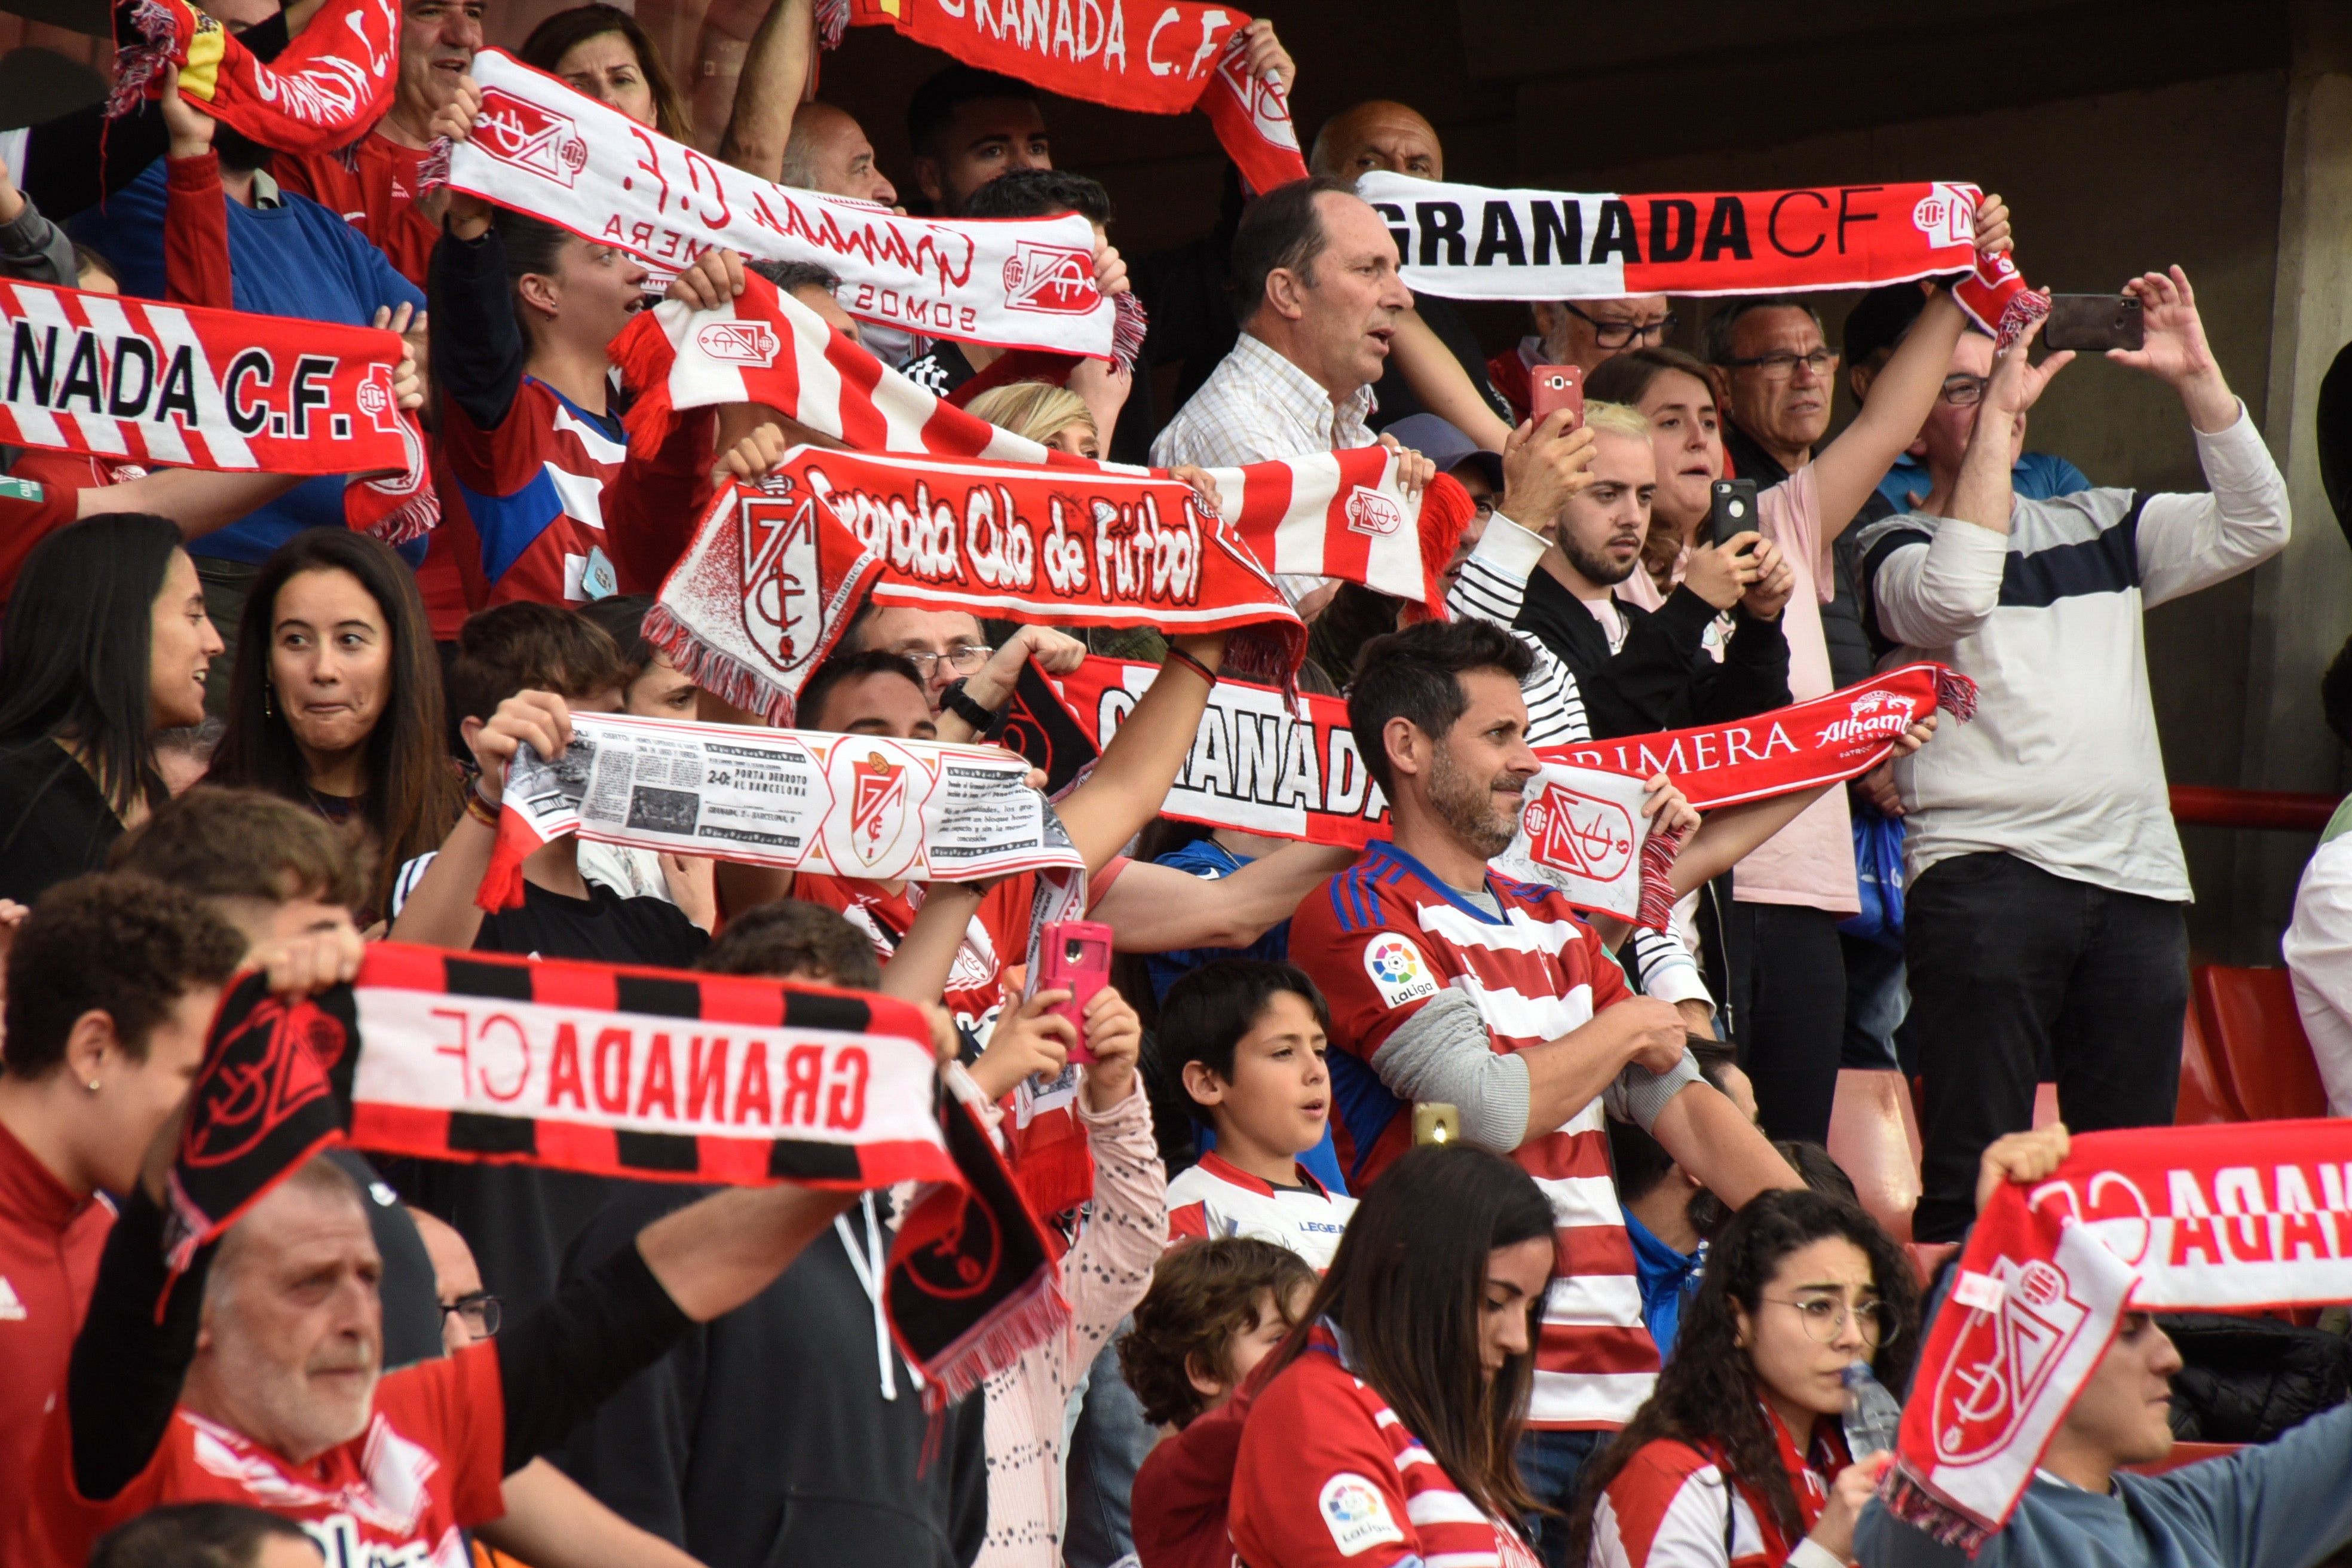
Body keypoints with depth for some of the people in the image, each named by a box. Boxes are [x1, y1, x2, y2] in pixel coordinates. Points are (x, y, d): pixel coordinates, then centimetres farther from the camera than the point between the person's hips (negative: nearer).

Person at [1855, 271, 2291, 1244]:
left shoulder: (2104, 527, 19)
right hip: (1984, 872, -5)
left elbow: (2253, 528, 7)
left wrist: (2198, 379, -2)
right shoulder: (1899, 546, 4)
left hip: (2138, 878, 5)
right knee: (1976, 1163, -9)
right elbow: (1953, 598, -18)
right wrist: (1996, 419, -15)